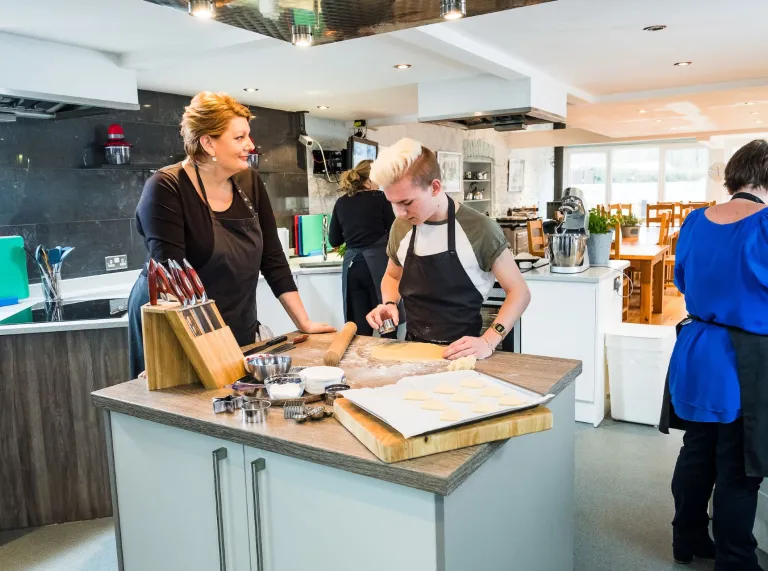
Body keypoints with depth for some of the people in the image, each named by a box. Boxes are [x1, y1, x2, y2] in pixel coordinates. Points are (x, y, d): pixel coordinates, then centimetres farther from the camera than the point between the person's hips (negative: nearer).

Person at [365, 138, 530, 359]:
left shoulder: (479, 229, -12)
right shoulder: (401, 227, 2)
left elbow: (519, 292, -6)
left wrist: (488, 341, -19)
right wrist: (389, 303, 0)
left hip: (461, 354, -4)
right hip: (414, 348, 4)